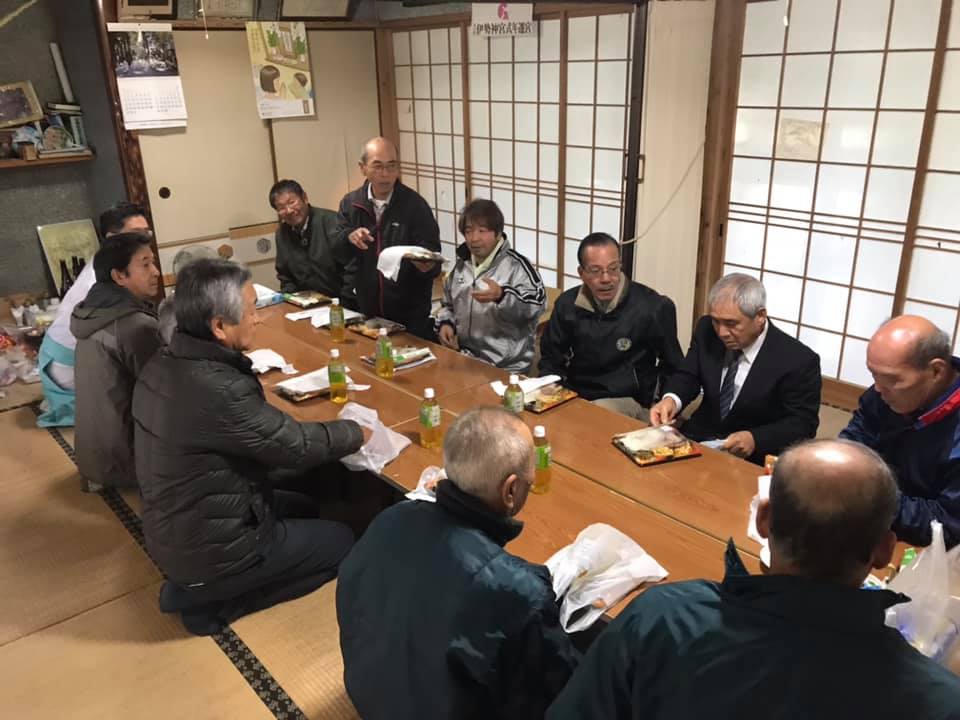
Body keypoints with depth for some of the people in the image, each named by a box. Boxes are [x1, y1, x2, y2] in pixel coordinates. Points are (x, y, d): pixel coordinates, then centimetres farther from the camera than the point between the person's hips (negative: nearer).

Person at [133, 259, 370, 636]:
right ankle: (207, 598, 4)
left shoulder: (162, 365, -5)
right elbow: (297, 446, -21)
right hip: (208, 550, -9)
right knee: (343, 541, 8)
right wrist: (355, 431, -4)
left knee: (304, 508, 24)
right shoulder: (217, 390, -33)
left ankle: (202, 585, 15)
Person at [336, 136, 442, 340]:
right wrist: (348, 237, -22)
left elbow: (434, 261, -12)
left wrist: (427, 266, -36)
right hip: (367, 312, 4)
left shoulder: (415, 205, -10)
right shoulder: (350, 203, 3)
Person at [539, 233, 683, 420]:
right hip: (574, 396, 4)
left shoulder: (653, 307, -11)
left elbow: (672, 367, 3)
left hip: (627, 400, -3)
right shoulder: (567, 304, 0)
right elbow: (551, 358, 12)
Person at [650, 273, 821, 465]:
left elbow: (803, 424, -10)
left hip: (753, 459, -3)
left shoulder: (799, 361, -16)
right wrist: (671, 399, -17)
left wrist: (755, 439, -26)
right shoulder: (707, 330, -5)